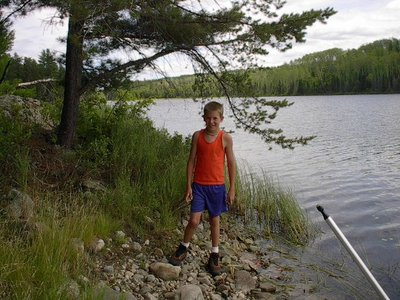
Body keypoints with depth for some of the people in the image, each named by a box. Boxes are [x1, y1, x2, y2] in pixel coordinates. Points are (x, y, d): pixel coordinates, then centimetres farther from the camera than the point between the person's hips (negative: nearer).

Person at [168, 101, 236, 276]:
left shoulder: (226, 138, -6)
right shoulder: (197, 136, -3)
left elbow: (231, 163, -1)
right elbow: (191, 161, 1)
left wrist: (232, 188, -2)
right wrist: (188, 186, -1)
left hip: (217, 186, 0)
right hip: (199, 185, 0)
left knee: (214, 220, 12)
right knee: (194, 220, -3)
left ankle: (214, 257, 27)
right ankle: (183, 249, 23)